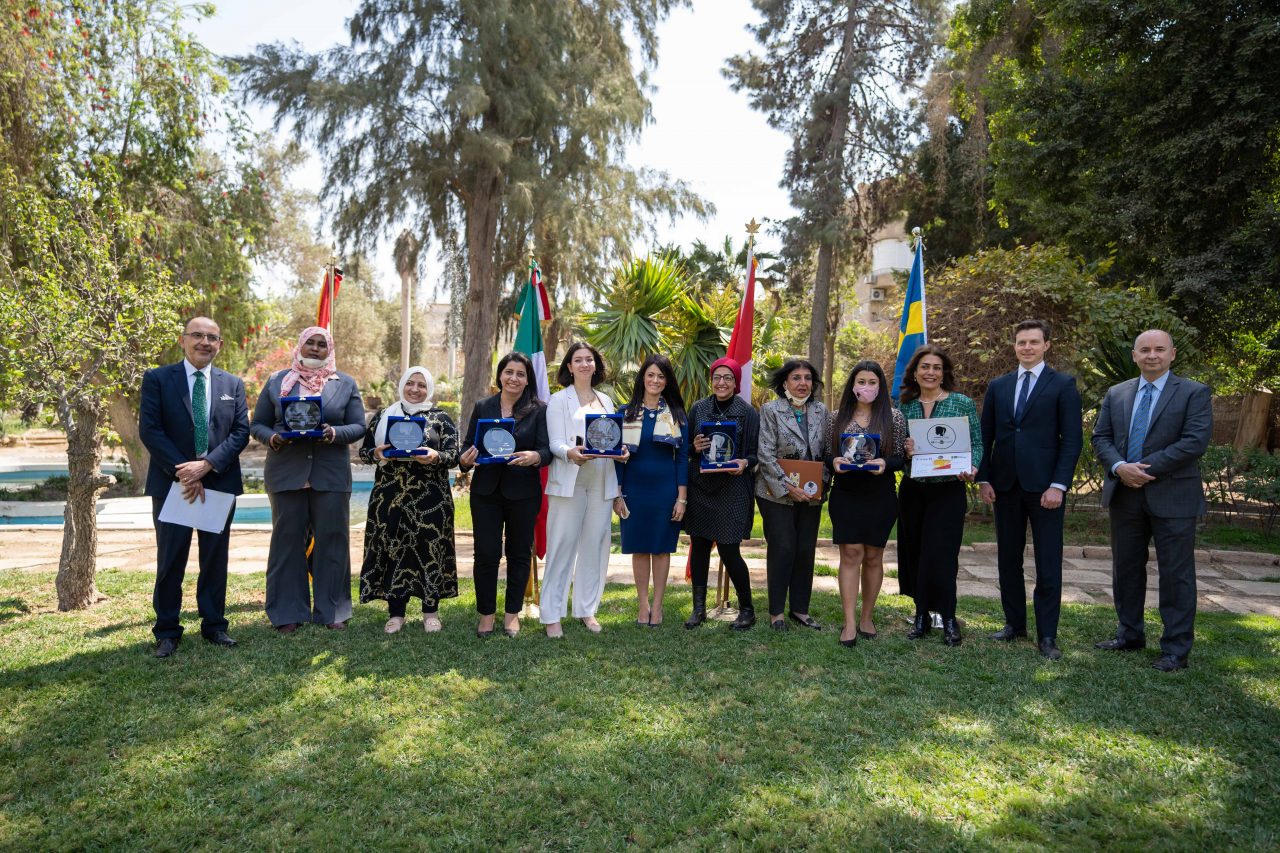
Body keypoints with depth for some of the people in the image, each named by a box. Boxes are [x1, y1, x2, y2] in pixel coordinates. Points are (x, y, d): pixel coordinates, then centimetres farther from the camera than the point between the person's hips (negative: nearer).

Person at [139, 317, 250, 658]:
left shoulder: (233, 384, 9)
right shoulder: (157, 379, 2)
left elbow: (241, 432, 1)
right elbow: (149, 430, -6)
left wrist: (206, 465, -13)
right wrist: (182, 471, -14)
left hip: (219, 483, 2)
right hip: (172, 483, -2)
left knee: (216, 559, 9)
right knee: (170, 561, 5)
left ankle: (214, 625, 21)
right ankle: (167, 631, 17)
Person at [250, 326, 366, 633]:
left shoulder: (345, 384, 9)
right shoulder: (277, 382, 10)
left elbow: (359, 426, 4)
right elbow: (257, 424, 9)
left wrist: (335, 433, -16)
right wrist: (272, 438, -12)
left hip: (331, 474, 0)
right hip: (286, 472, 0)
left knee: (331, 539, 3)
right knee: (287, 540, 4)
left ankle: (331, 610, 14)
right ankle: (288, 613, 14)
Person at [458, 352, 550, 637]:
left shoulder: (538, 410, 0)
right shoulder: (482, 407, 7)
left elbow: (547, 450, -6)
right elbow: (468, 445, 8)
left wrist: (535, 457, -28)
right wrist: (465, 459, -14)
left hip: (523, 493, -1)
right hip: (486, 492, 1)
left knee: (519, 553, 8)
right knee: (486, 553, 1)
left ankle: (512, 613, 22)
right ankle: (486, 614, 16)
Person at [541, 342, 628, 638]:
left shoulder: (606, 400, 17)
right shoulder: (558, 400, 2)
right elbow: (555, 442, -6)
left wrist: (621, 449, -7)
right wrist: (571, 453, -27)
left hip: (602, 481, 4)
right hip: (569, 481, -4)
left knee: (594, 544, 6)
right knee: (562, 546, -4)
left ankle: (587, 609, 18)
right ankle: (551, 614, 3)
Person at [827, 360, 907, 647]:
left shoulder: (893, 417, 2)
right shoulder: (838, 417, 6)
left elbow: (900, 458, 1)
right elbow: (828, 454, 9)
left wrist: (884, 463, -19)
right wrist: (834, 461, -13)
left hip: (880, 496, 0)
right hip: (845, 494, 0)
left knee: (873, 556, 7)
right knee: (851, 554, -4)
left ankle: (867, 617, 22)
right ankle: (850, 622, 0)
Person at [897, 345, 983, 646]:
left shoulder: (962, 403, -1)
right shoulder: (906, 406, 6)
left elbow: (976, 443, -1)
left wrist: (972, 469, -19)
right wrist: (904, 449, -12)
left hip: (948, 489, -3)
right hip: (912, 490, 3)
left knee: (941, 554, -5)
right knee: (914, 553, 8)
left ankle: (948, 619, 10)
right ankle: (921, 616, 20)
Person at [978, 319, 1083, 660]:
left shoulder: (1063, 385, 0)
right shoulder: (998, 386, 11)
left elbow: (1072, 439, -5)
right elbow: (986, 436, 11)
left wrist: (1058, 485, -13)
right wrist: (984, 479, 3)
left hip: (1044, 487, -4)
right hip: (1005, 485, 4)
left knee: (1048, 564, 1)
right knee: (1008, 559, 10)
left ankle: (1047, 635, 9)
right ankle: (1014, 623, 23)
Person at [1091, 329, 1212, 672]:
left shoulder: (1195, 393, -3)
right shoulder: (1116, 394, 10)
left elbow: (1196, 441, -14)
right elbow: (1100, 437, 7)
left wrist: (1146, 468, -17)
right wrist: (1119, 467, -12)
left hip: (1172, 496, -4)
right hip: (1125, 495, 5)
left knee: (1176, 574, 3)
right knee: (1126, 568, 13)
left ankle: (1176, 649, 13)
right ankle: (1130, 635, 28)